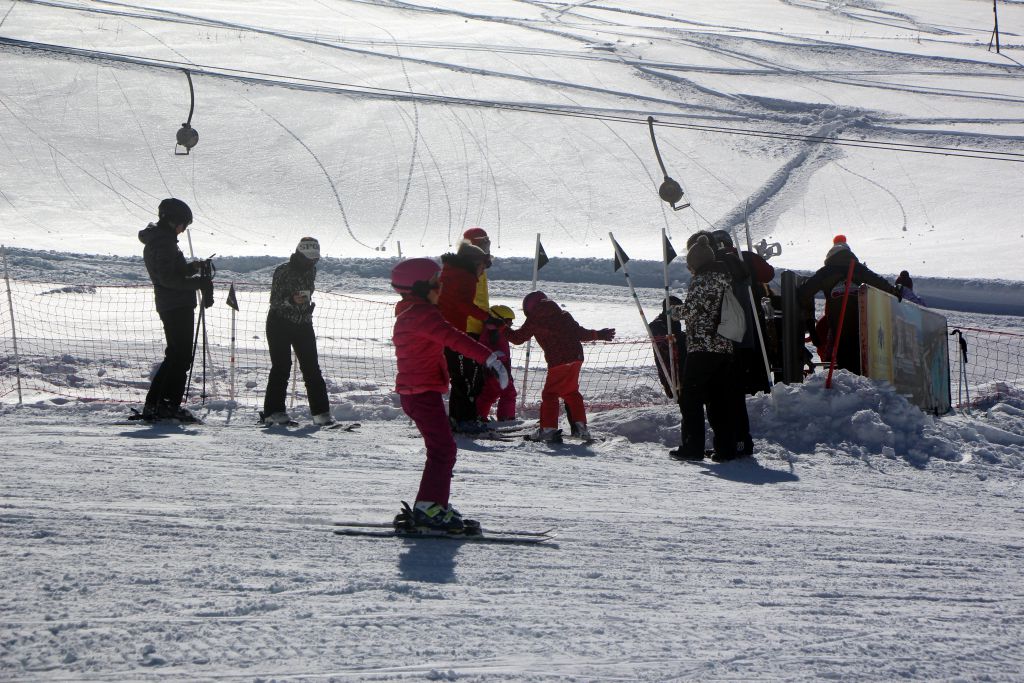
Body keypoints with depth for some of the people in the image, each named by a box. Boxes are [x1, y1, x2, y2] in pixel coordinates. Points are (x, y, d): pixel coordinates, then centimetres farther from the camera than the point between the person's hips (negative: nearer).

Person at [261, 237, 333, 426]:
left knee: (312, 368, 0)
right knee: (281, 367, -9)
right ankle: (273, 412, -4)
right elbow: (274, 300, -14)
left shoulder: (311, 270, 7)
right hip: (280, 324, -5)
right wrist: (291, 300, -29)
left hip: (303, 325, 5)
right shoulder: (282, 271, -10)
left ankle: (321, 412, 1)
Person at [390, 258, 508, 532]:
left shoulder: (410, 313, 17)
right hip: (423, 393, -11)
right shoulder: (421, 314, -17)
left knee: (441, 448, 17)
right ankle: (429, 508, -14)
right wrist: (489, 358, -37)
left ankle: (436, 504, 21)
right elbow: (453, 338, -30)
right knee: (442, 449, -11)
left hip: (415, 392, 11)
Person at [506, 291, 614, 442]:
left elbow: (518, 338, 10)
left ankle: (548, 428, -7)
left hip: (557, 361, -6)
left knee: (550, 393, 1)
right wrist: (599, 335, 24)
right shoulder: (563, 315, 15)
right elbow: (579, 333, 12)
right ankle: (581, 426, 14)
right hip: (576, 358, 6)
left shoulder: (534, 321, 4)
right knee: (571, 392, 18)